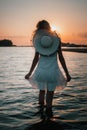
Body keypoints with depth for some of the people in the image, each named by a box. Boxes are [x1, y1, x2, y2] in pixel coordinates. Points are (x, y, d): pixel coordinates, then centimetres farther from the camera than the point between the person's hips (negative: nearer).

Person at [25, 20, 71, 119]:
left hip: (41, 71, 2)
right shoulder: (56, 39, -3)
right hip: (53, 71, -2)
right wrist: (67, 73, 3)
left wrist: (30, 73, 8)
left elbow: (36, 58, 0)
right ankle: (48, 110, 9)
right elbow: (61, 58, -3)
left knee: (42, 91, 18)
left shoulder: (37, 40, 0)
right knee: (50, 93, 9)